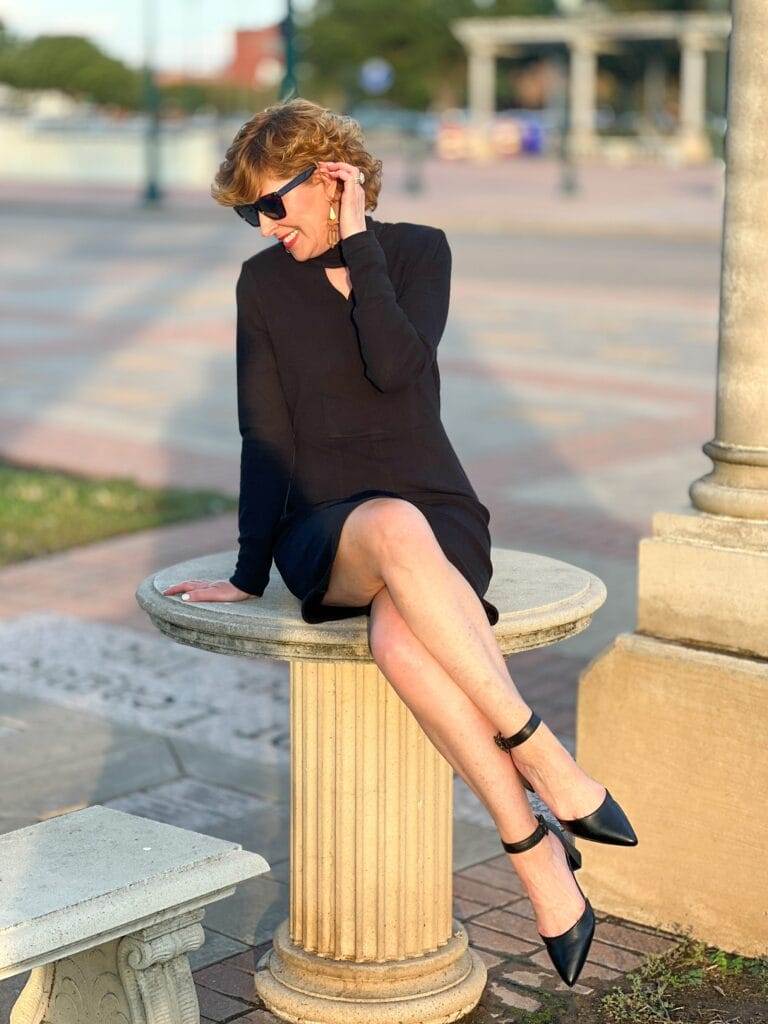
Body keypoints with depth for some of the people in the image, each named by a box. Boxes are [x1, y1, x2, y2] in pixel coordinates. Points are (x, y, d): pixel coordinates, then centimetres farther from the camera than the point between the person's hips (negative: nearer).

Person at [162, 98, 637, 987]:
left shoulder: (418, 251, 5)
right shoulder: (264, 283, 7)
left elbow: (396, 365, -14)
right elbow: (264, 436, 6)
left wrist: (356, 247, -9)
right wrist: (251, 572, 3)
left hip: (436, 516, 0)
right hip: (324, 534, 0)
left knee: (400, 637, -41)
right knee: (396, 528, -42)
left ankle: (532, 844, -29)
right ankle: (540, 757, -38)